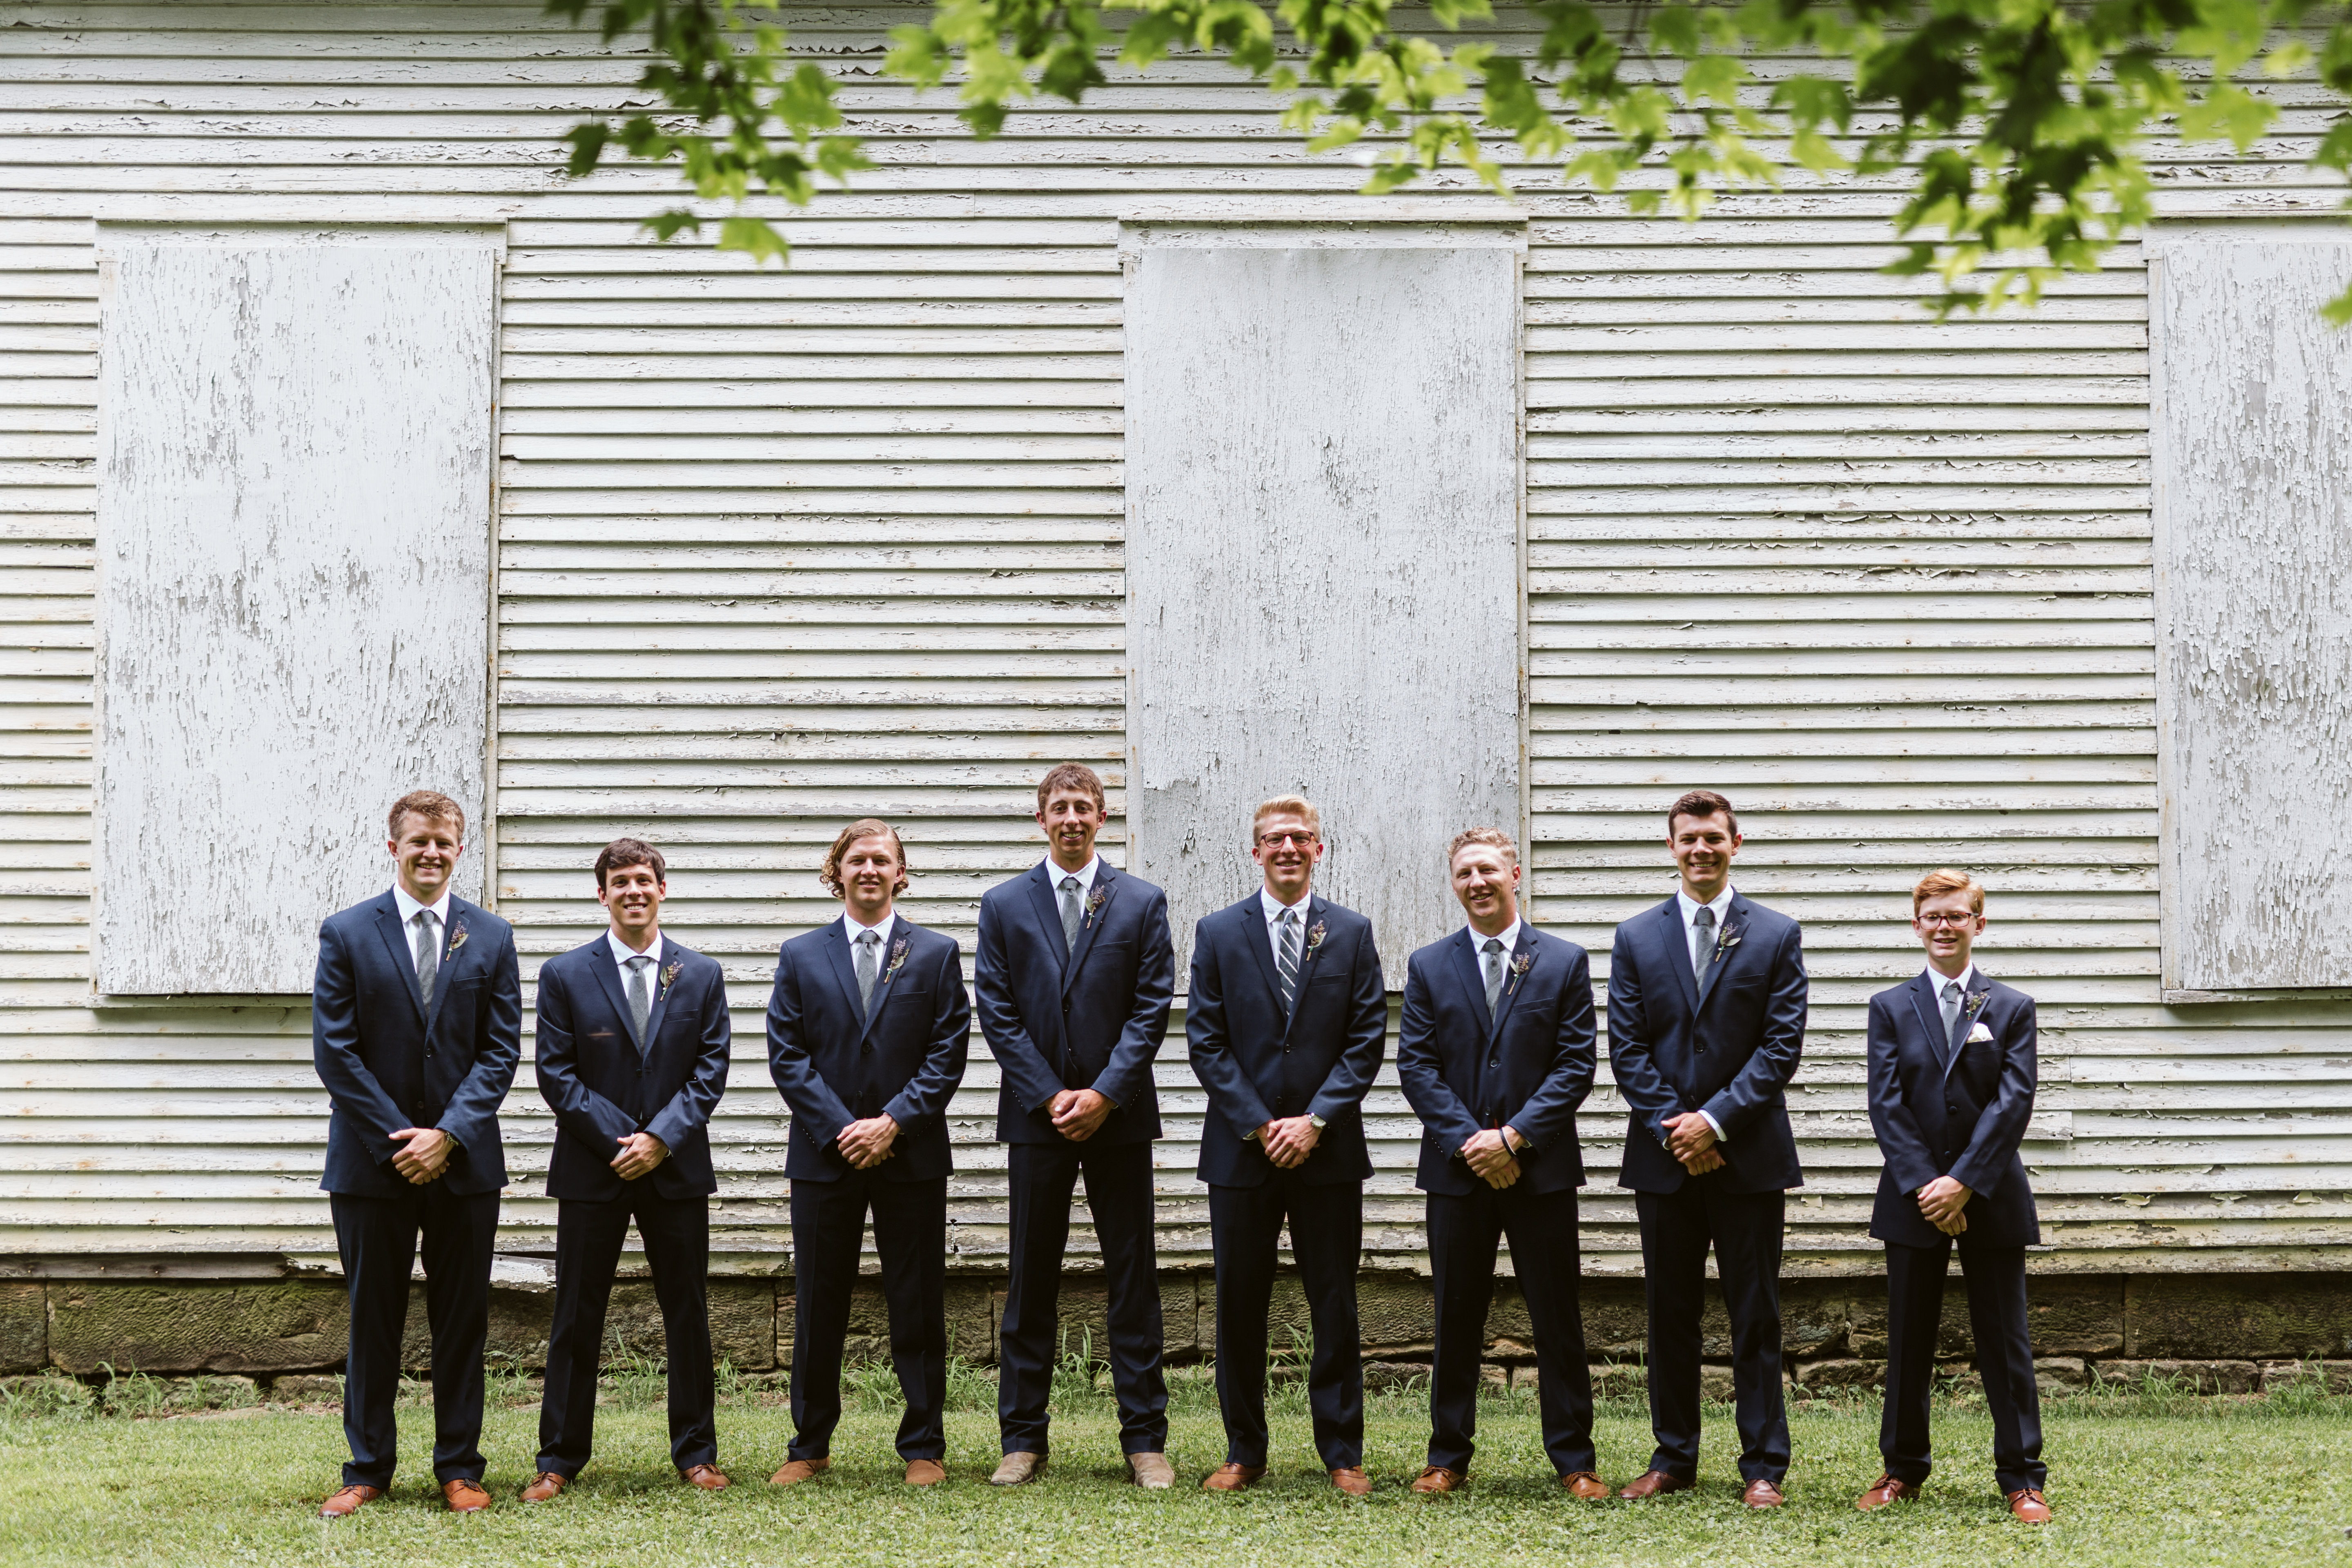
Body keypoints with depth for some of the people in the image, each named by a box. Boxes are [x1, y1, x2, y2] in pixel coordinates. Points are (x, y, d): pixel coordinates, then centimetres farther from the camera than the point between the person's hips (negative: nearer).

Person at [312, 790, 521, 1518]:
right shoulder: (346, 934, 0)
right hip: (371, 1159, -1)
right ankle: (367, 1470, 15)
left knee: (462, 1321, 6)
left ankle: (459, 1468, 14)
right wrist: (397, 1138, -11)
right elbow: (334, 1050, -4)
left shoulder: (491, 937, 5)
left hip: (464, 1159, 1)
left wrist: (448, 1135, -11)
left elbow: (501, 1050, 1)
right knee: (372, 1321, 6)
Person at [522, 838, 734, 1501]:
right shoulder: (565, 975, 1)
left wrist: (661, 1138, -12)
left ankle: (695, 1453, 16)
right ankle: (559, 1459, 10)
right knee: (576, 1318, 3)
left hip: (678, 1168, 1)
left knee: (688, 1315, 6)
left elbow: (710, 1072, 2)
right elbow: (555, 1073, -3)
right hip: (592, 1171, -1)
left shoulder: (701, 976, 6)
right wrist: (621, 1140, -12)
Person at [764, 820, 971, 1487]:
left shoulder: (937, 954, 6)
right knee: (817, 1308, 6)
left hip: (912, 1156, 0)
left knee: (917, 1308, 3)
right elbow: (787, 1056, 1)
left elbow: (947, 1055, 0)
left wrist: (894, 1123, -12)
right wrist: (842, 1129, -11)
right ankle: (810, 1445, 16)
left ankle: (923, 1447, 11)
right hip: (824, 1156, 1)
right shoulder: (801, 956, 7)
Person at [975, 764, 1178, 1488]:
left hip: (1119, 1114, 0)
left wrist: (1105, 1094, -10)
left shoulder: (1141, 903, 5)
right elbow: (997, 1013, 2)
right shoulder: (1004, 905, 6)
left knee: (1134, 1279, 2)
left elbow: (1152, 1009, 0)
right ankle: (1023, 1441, 10)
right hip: (1037, 1116, 0)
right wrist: (1050, 1096, -8)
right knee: (1031, 1281, 4)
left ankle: (1145, 1441, 7)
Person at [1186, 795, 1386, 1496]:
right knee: (1239, 1304, 5)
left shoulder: (1352, 933, 6)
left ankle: (1343, 1453, 11)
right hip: (1241, 1149, 0)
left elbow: (1367, 1038, 1)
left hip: (1328, 1149, 0)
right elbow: (1206, 1041, 0)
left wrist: (1317, 1119, -10)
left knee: (1335, 1305, 3)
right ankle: (1244, 1451, 15)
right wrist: (1259, 1125, -9)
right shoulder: (1218, 933, 5)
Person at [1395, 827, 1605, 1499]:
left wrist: (1513, 1137, -12)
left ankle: (1573, 1461, 9)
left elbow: (1576, 1066, -2)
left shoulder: (1565, 963, 3)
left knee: (1558, 1322, 2)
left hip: (1542, 1168, -1)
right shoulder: (1428, 967, 7)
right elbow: (1416, 1067, 2)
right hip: (1457, 1169, 1)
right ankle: (1448, 1457, 15)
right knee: (1455, 1319, 7)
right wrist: (1469, 1141, -11)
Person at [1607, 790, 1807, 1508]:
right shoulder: (1636, 937, 8)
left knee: (1756, 1317, 2)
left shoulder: (1777, 936, 3)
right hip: (1664, 1154, 2)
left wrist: (1716, 1120, -13)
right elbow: (1627, 1050, 3)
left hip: (1749, 1154, -2)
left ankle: (1764, 1466, 8)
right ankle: (1672, 1458, 18)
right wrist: (1675, 1127, -8)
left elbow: (1782, 1046, -4)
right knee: (1669, 1315, 8)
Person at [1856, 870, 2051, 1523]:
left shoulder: (2013, 1009, 4)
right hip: (1913, 1199, 1)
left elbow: (2014, 1103, -5)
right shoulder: (1890, 1008, 6)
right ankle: (1902, 1469, 18)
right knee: (1909, 1340, 7)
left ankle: (2022, 1478, 7)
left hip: (1991, 1199, -1)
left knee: (2005, 1341, 1)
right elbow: (1886, 1105, -2)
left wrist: (1963, 1182, -15)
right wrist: (1925, 1186, -12)